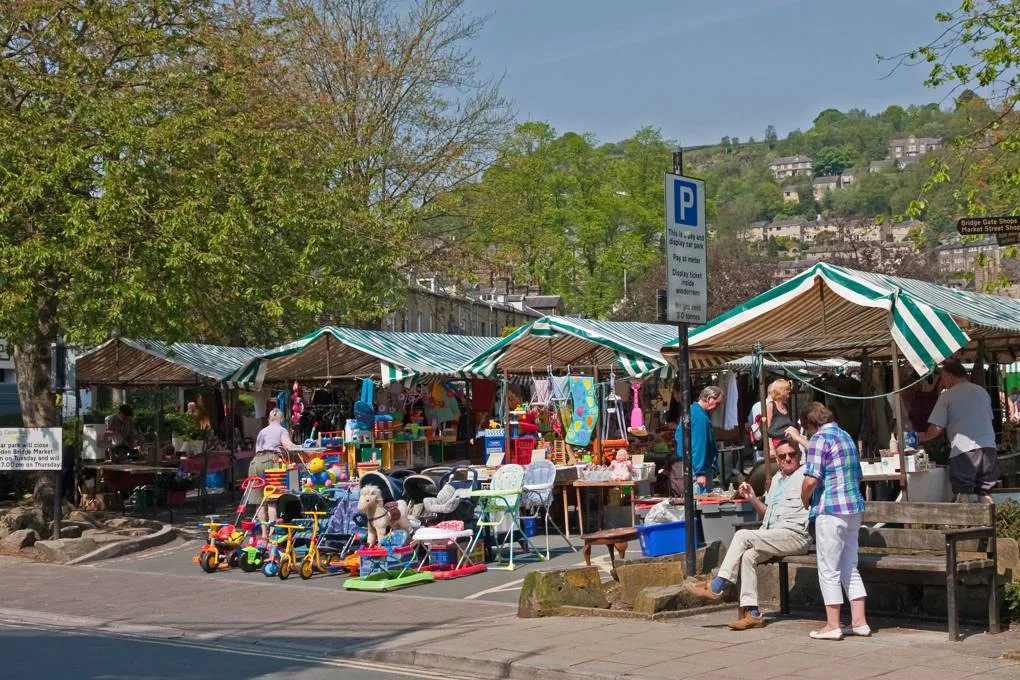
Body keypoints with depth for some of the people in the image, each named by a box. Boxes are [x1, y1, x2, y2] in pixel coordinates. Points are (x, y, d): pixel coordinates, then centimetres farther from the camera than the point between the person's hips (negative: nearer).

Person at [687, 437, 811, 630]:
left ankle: (717, 586, -12)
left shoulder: (805, 475, 3)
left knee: (742, 536, -20)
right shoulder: (777, 479, 27)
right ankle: (752, 613, -18)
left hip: (794, 534, -8)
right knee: (748, 555, -18)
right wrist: (753, 498, 11)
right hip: (772, 533, 8)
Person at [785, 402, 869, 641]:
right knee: (850, 567, 13)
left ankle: (833, 626, 3)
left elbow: (811, 478, -18)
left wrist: (804, 500, -2)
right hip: (854, 509, 8)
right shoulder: (845, 436, 17)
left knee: (829, 570, -1)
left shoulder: (820, 438, -10)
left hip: (831, 511, -8)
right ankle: (859, 622, 12)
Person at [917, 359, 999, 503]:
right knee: (986, 494, 10)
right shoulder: (982, 391, 15)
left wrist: (923, 437, 13)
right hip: (988, 448, 5)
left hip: (963, 450, -5)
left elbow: (936, 428, -5)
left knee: (961, 495, -1)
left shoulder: (948, 395, -1)